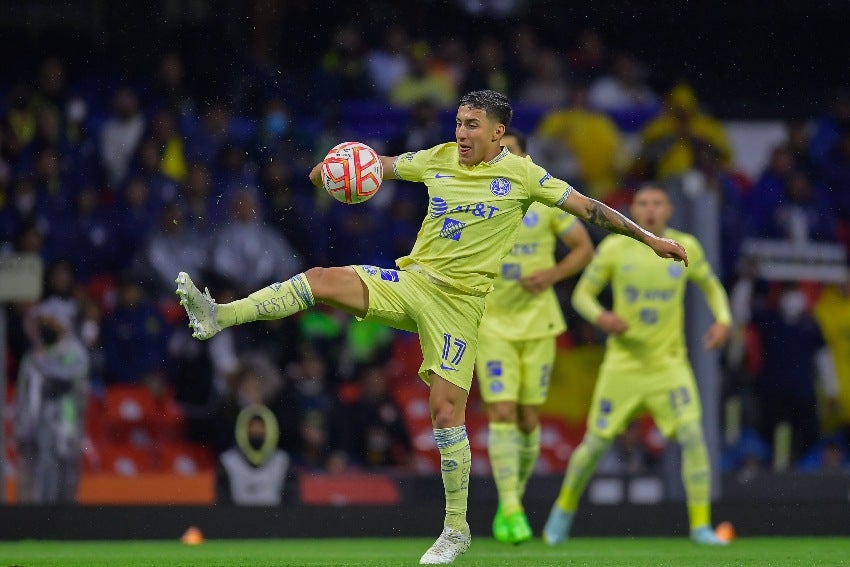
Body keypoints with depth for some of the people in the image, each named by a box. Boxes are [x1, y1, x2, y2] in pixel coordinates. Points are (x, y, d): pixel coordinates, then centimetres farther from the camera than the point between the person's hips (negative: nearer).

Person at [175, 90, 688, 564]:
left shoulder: (521, 175, -3)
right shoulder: (439, 159, 7)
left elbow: (589, 208, 1)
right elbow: (380, 167, 15)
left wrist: (650, 239, 0)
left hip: (459, 300, -4)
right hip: (410, 279, 4)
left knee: (447, 412, -7)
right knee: (322, 280, -19)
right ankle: (219, 316, -23)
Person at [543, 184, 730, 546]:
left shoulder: (686, 247, 0)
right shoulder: (615, 248, -5)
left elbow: (712, 286, 16)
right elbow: (581, 294, 1)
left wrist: (723, 320, -3)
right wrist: (601, 316, -20)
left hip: (669, 363, 1)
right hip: (623, 363, -1)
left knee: (692, 435, -17)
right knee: (596, 444, 2)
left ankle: (701, 525, -9)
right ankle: (565, 508, 28)